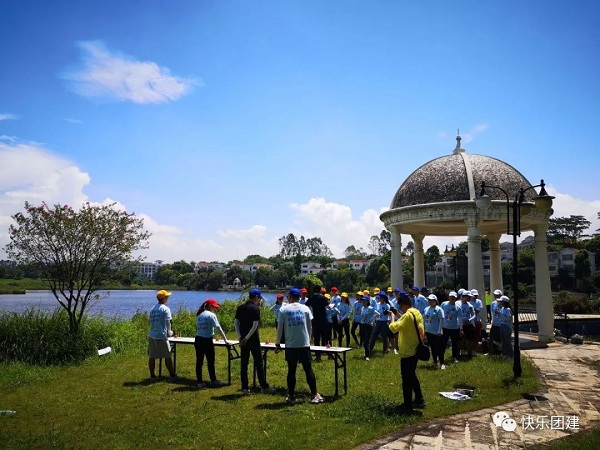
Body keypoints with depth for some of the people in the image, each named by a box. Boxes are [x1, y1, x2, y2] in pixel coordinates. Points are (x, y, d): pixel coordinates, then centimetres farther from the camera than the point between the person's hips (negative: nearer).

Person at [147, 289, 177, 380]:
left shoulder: (153, 308, 10)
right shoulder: (165, 309, -10)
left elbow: (150, 321, 13)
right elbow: (168, 322, -13)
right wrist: (169, 332, 2)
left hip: (151, 335, 7)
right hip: (161, 336, -6)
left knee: (152, 356, 10)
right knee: (167, 356, 3)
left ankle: (152, 375, 17)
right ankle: (172, 375, 10)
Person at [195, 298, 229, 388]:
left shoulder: (199, 315, 12)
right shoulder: (211, 315, -8)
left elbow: (197, 328, 11)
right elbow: (219, 329, -11)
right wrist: (226, 340, -8)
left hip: (198, 340, 7)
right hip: (207, 340, -6)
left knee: (199, 361, 9)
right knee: (210, 361, 6)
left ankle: (200, 382, 14)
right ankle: (213, 381, 17)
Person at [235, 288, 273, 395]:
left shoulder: (240, 308, 8)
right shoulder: (256, 308, -11)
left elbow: (236, 323, 5)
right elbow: (255, 325, -16)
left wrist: (240, 337, 0)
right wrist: (247, 338, -12)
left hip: (243, 340, 5)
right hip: (253, 340, -5)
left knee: (244, 364, 9)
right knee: (259, 363, 3)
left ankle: (244, 388, 11)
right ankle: (264, 387, 9)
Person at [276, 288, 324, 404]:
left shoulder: (283, 310, 0)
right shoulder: (305, 308, 4)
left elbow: (280, 328, 0)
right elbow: (310, 327, 7)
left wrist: (278, 343, 9)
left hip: (290, 345, -1)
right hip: (304, 344, 1)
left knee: (291, 371, 7)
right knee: (308, 369, 8)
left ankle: (291, 396, 13)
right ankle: (314, 395, 11)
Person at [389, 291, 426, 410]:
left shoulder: (407, 315, -22)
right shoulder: (417, 313, 5)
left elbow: (394, 327, -25)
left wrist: (393, 317, -10)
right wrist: (399, 316, 8)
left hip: (407, 352, -9)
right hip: (415, 349, 9)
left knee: (406, 378, 2)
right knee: (412, 376, 22)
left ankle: (408, 404, 11)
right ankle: (419, 400, 29)